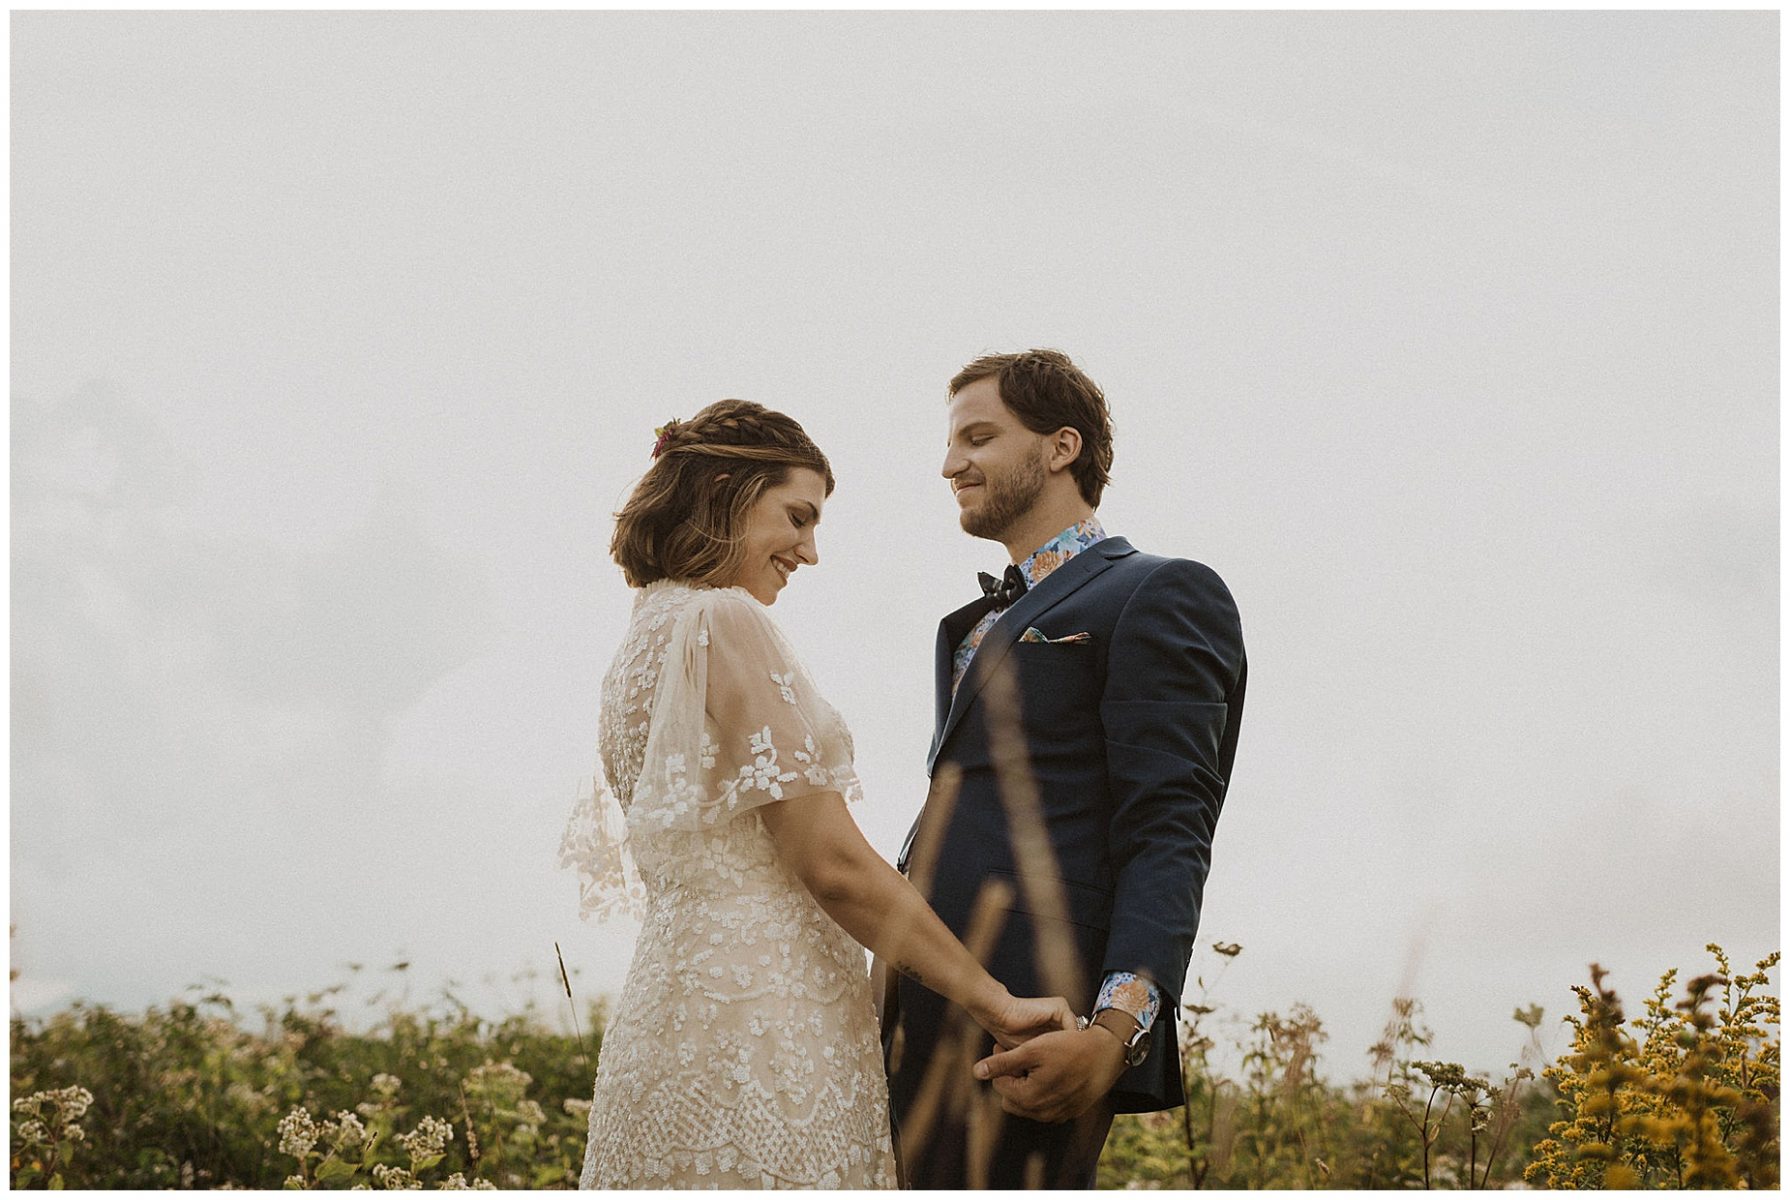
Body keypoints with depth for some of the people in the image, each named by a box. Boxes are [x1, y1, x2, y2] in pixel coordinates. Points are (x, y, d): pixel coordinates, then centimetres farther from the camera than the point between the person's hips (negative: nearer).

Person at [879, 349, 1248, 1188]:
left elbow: (1168, 840, -11)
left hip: (1029, 1030, -8)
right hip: (926, 1016, 8)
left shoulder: (1160, 597, 0)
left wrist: (1115, 1031, -24)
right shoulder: (981, 626, 28)